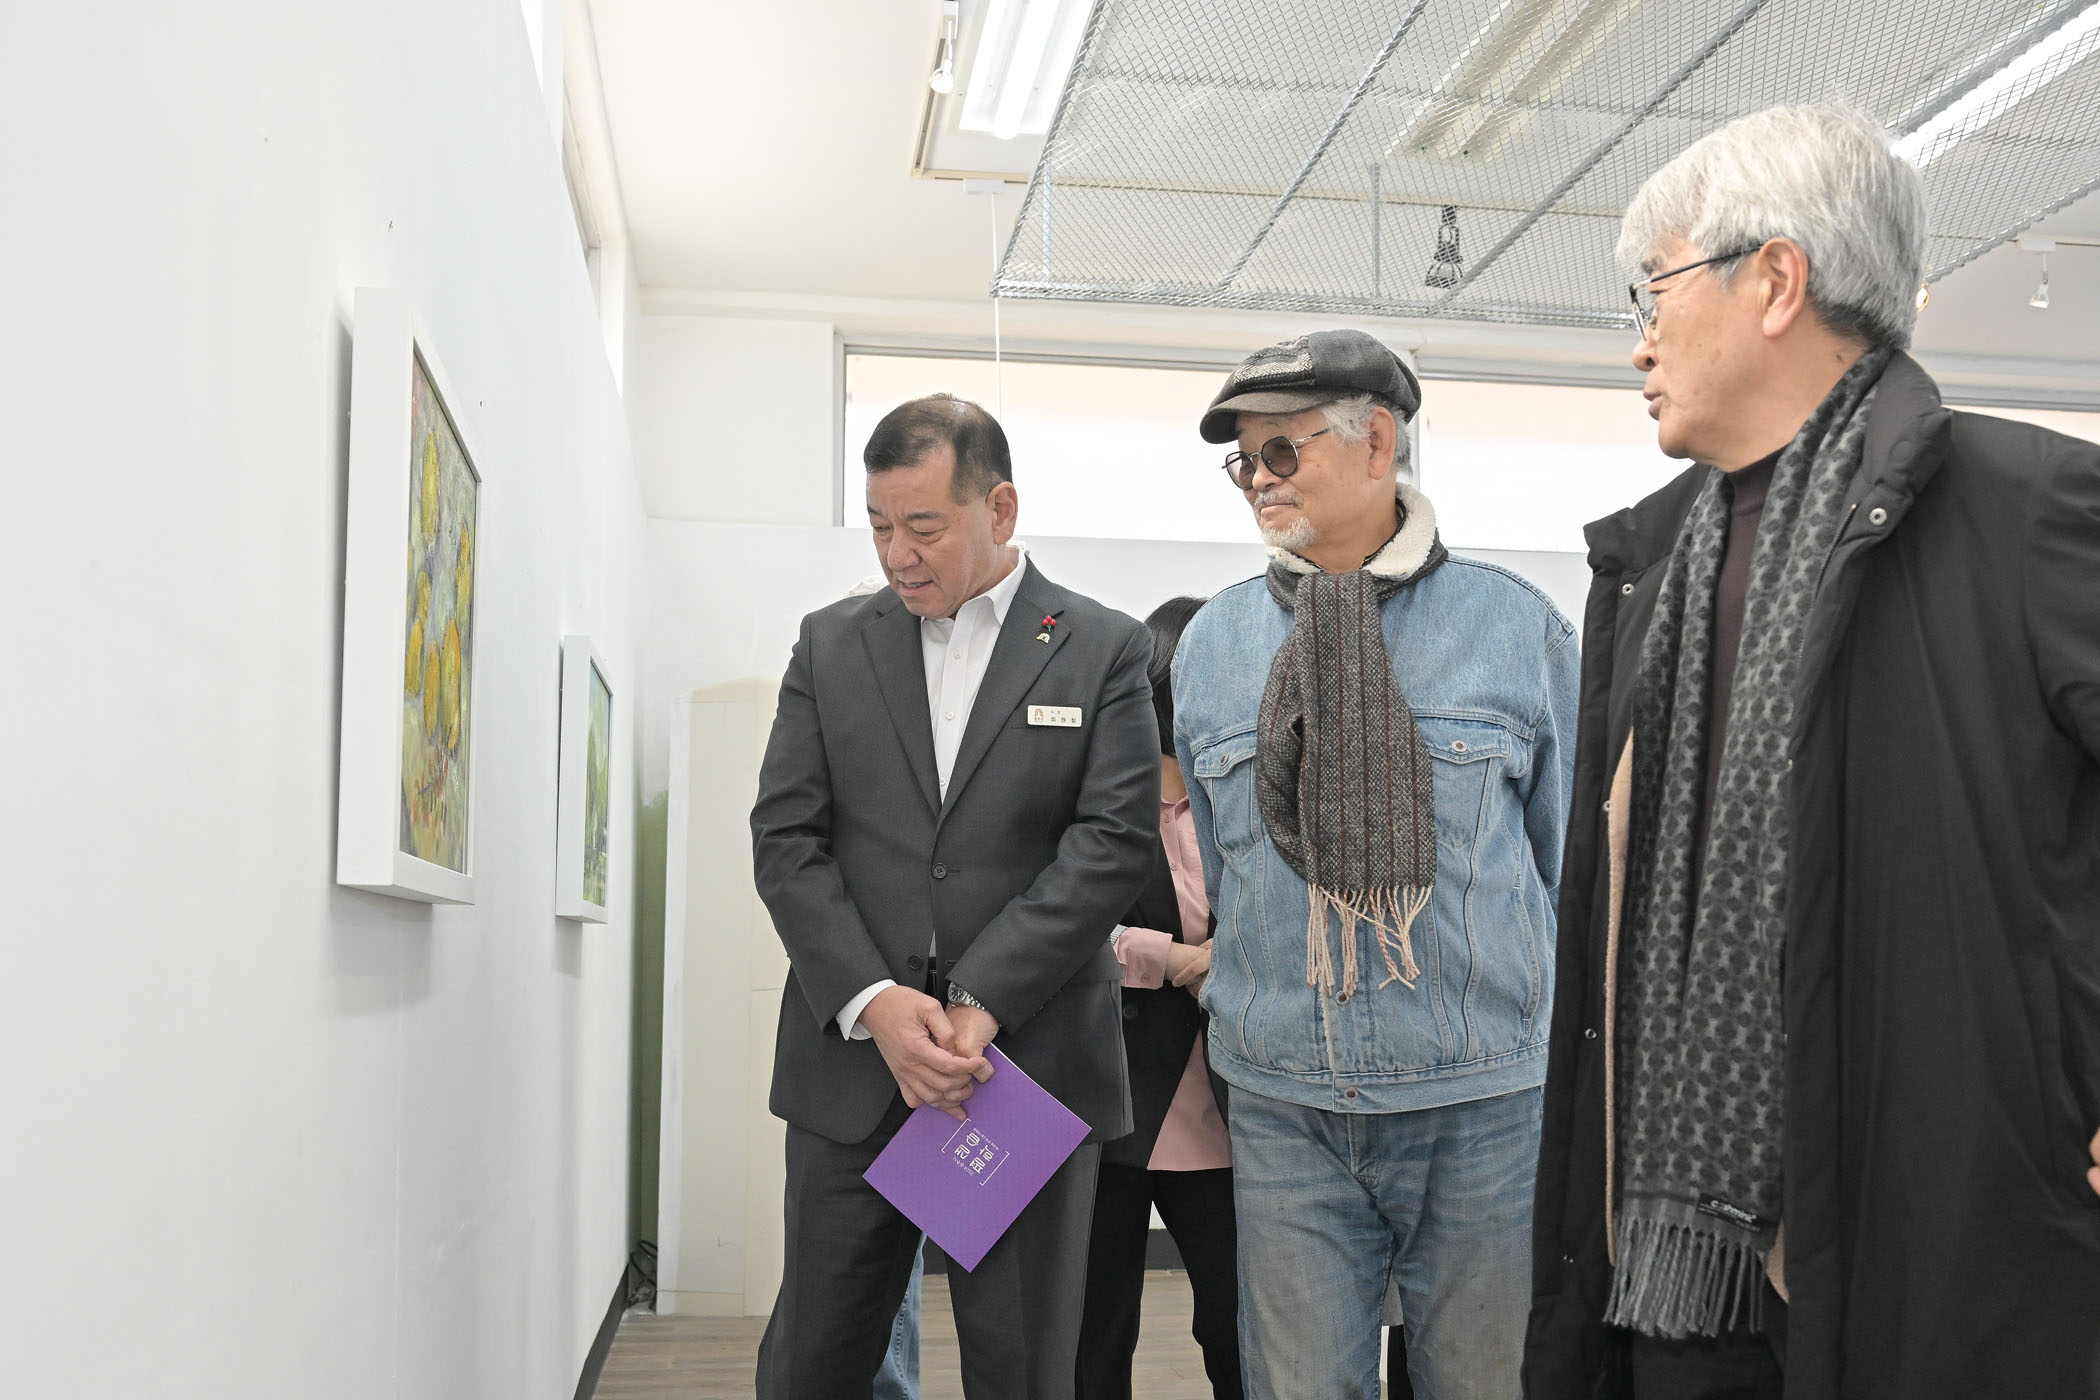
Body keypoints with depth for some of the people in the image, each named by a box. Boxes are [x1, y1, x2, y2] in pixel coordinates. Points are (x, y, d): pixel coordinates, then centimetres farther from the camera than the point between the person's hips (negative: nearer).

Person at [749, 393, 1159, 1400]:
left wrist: (982, 1005, -15)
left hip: (1029, 1065, -2)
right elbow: (785, 841, 3)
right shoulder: (831, 645, 10)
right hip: (852, 1063, 2)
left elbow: (1115, 842, -7)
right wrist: (874, 1003, -11)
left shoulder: (1103, 650, 3)